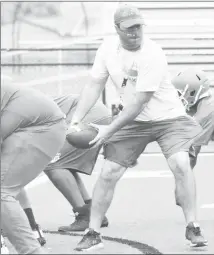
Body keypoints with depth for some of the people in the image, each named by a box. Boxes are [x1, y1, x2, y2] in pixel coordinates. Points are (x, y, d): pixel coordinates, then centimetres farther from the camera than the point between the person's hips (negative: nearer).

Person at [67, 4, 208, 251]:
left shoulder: (152, 54, -25)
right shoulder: (108, 48, -6)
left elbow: (139, 102, -25)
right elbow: (94, 85, 1)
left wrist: (110, 130, -23)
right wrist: (76, 119, -9)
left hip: (167, 117, -4)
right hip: (132, 122, 5)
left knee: (180, 164, -24)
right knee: (108, 172, -3)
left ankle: (192, 228, -12)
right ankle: (93, 233, 9)